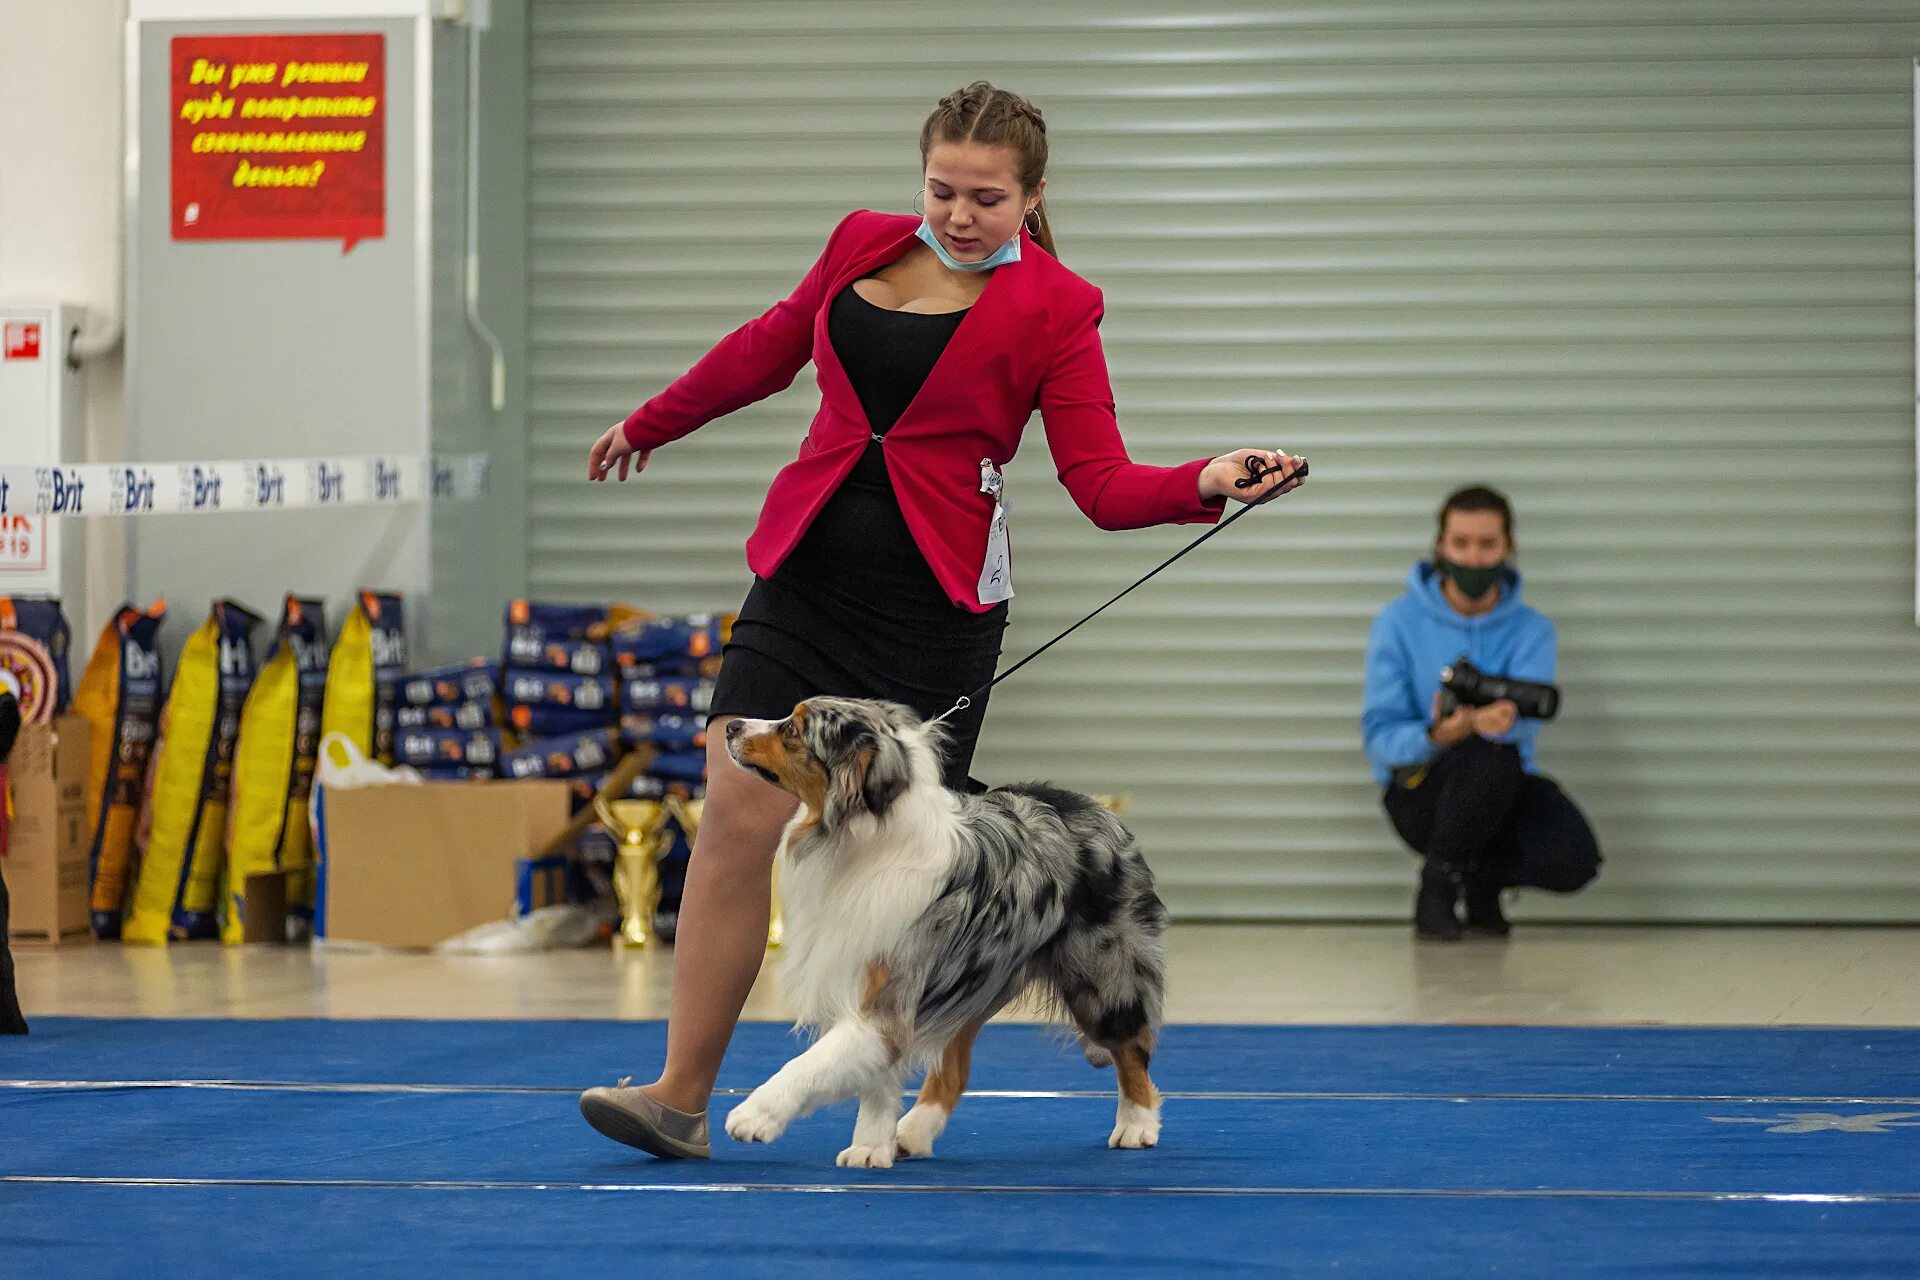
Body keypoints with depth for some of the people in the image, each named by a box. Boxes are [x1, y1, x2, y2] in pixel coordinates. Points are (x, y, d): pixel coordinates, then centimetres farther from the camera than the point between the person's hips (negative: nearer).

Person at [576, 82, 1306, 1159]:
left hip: (938, 608, -3)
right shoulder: (863, 244, 9)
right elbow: (770, 348, 26)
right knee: (737, 817, -7)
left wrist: (1205, 483, -26)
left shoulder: (1055, 309, -2)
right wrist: (652, 424, 37)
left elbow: (1102, 481, -7)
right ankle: (682, 1097, -7)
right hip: (808, 576, 3)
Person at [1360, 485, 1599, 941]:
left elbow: (1526, 719, -19)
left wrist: (1500, 721, -45)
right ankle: (1437, 886, -11)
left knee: (1574, 859, -28)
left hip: (1503, 790, 2)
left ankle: (1481, 878, 8)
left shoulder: (1531, 629, 0)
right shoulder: (1399, 622, -4)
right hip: (1421, 791, -2)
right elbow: (1380, 735, -11)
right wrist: (1435, 737, -34)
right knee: (1491, 754, -37)